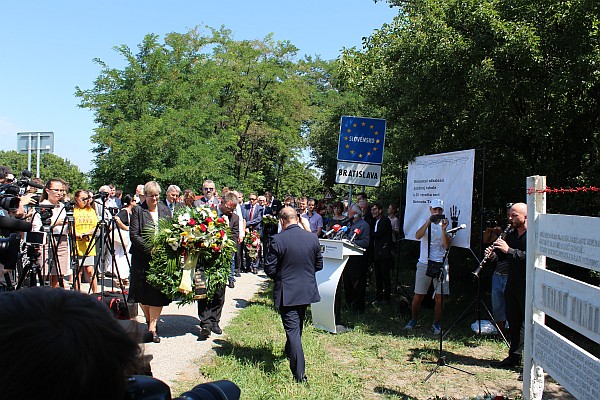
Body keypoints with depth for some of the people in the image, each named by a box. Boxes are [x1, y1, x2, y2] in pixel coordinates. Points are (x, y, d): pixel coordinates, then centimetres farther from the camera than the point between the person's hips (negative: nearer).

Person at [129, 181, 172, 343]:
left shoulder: (165, 210, 10)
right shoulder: (138, 211, -1)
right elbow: (134, 235, -8)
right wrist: (150, 249, -17)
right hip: (142, 258, -2)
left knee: (158, 292, -2)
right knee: (143, 292, 6)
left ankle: (152, 328, 3)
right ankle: (148, 320, 27)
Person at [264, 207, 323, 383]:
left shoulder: (278, 240, -16)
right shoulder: (312, 238, -3)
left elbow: (270, 269, -12)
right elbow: (319, 265, 7)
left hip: (287, 292, -5)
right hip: (307, 290, 5)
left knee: (292, 329, 0)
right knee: (297, 327, 26)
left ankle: (300, 373, -2)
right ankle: (290, 352, 49)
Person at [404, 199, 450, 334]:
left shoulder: (445, 225, 6)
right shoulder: (425, 223, 6)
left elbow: (447, 245, -6)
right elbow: (418, 236, -15)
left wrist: (444, 230, -19)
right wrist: (429, 221, -22)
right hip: (424, 264, 0)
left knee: (439, 297, -1)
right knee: (418, 296, 3)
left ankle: (436, 323, 17)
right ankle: (414, 319, 24)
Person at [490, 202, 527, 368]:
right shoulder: (510, 235, 14)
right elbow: (502, 254, 19)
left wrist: (509, 250, -27)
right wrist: (492, 252, -3)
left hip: (528, 287, -7)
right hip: (512, 285, 7)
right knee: (513, 322, 13)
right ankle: (514, 357, 24)